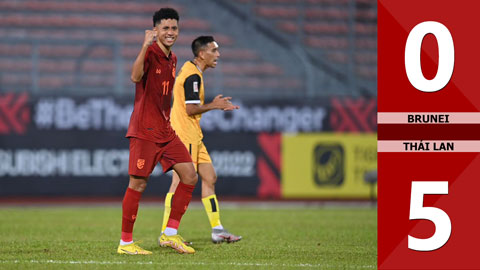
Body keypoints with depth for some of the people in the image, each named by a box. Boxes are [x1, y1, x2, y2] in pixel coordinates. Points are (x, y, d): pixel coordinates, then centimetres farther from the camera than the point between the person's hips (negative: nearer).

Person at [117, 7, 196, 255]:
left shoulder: (172, 58, 14)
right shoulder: (150, 53, -11)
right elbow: (135, 77, -32)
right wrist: (145, 47, -43)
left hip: (165, 130, 8)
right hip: (144, 130, -8)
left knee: (189, 176, 1)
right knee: (138, 184, -6)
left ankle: (170, 234, 9)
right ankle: (125, 242, 4)